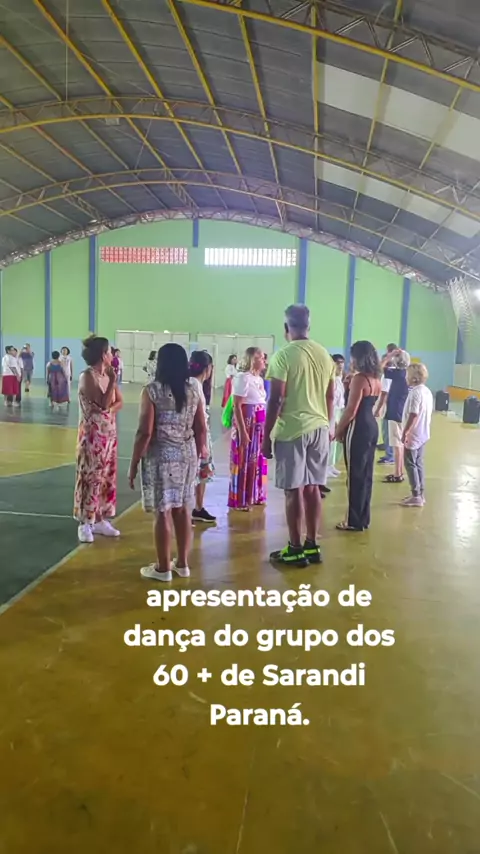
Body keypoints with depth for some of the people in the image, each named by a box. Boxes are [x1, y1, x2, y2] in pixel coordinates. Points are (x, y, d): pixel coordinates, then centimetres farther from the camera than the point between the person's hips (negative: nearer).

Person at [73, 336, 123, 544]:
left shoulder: (107, 374, 7)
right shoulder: (87, 376, -16)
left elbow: (119, 402, 11)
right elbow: (103, 404, -24)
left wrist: (110, 410, -8)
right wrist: (113, 380, -22)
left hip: (109, 433, 8)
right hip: (92, 434, -8)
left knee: (107, 477, 12)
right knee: (91, 478, -3)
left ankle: (101, 520, 22)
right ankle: (85, 523, 7)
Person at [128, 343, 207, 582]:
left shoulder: (152, 391, -11)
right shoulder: (193, 390, 3)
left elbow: (145, 432, -13)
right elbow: (201, 429, 5)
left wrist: (134, 463, -5)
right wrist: (199, 454, 19)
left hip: (160, 456, -5)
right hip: (187, 455, 5)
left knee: (162, 512, 4)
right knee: (182, 510, 14)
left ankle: (163, 568, 15)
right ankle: (182, 564, 26)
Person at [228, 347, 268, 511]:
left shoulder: (259, 379, 11)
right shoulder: (243, 377, -14)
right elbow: (237, 406, -18)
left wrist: (264, 427, 11)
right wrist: (242, 431, -22)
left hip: (258, 426, 9)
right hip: (246, 424, -9)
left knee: (257, 461, 15)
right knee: (244, 462, 0)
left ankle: (254, 496, 27)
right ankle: (240, 501, 10)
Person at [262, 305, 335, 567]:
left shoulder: (283, 356, -10)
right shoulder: (325, 355, 9)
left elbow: (276, 400, -12)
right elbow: (330, 397, 13)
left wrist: (266, 435, -5)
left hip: (291, 430, -6)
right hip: (319, 429, 6)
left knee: (294, 490, 1)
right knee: (312, 488, 12)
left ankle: (295, 549, 10)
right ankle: (312, 546, 21)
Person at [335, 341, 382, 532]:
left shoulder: (359, 379, -16)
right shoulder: (376, 379, 11)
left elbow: (351, 410, -17)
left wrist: (338, 430, -6)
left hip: (358, 428, -9)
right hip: (372, 426, 9)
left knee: (355, 474, -1)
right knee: (366, 473, 14)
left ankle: (355, 521, 7)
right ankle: (363, 519, 22)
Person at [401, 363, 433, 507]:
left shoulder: (415, 393, -18)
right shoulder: (427, 391, 10)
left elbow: (413, 415, -23)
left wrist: (405, 432, -20)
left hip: (414, 434, -9)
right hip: (423, 434, 9)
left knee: (410, 464, -2)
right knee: (418, 464, 15)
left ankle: (416, 496, 0)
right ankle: (420, 494, 20)